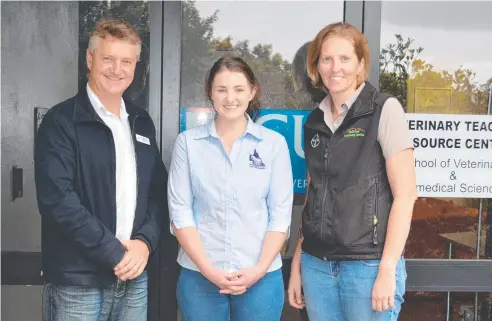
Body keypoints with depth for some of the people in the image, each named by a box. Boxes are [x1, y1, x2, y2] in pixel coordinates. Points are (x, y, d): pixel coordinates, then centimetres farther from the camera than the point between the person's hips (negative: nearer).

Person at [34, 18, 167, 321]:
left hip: (134, 276, 5)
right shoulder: (61, 121, -8)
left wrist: (145, 241, -6)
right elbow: (57, 199, -16)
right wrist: (113, 252, -16)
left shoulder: (142, 122, 10)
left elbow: (158, 190, 10)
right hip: (77, 280, -5)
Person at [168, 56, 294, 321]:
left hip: (261, 277, 0)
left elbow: (281, 213, 0)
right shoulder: (188, 142, 0)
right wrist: (208, 269, -10)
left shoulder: (274, 143, 0)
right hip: (199, 276, 0)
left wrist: (260, 269, -10)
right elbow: (179, 211, -3)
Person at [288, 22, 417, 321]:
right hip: (317, 263, 5)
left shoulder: (385, 109, -6)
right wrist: (297, 263, 11)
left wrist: (387, 269, -14)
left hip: (368, 264, -4)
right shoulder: (315, 121, 8)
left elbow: (405, 194, -10)